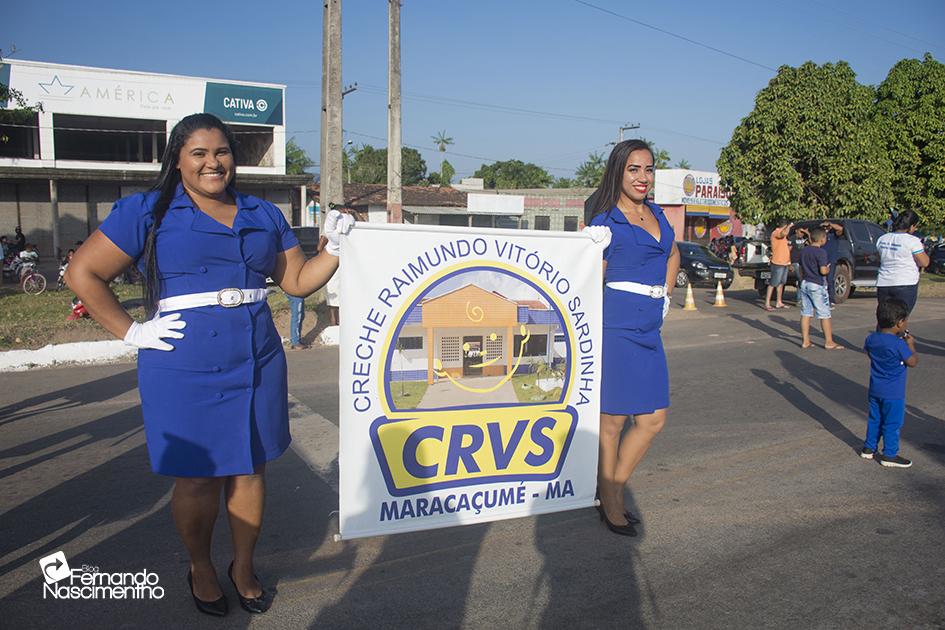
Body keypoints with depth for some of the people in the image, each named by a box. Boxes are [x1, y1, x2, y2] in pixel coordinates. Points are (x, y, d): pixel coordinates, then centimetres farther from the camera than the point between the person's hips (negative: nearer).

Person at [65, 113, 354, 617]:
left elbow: (297, 281, 13)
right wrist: (132, 332, -7)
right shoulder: (148, 212, -2)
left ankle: (244, 566, 32)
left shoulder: (263, 215, 11)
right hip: (185, 369, -3)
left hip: (258, 365, 4)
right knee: (198, 477, 6)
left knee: (250, 468, 12)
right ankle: (200, 570, 32)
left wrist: (334, 247, -1)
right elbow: (82, 274, -2)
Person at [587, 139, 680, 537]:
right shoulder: (605, 223, -7)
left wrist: (665, 294, 20)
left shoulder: (656, 214, 14)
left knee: (653, 420, 9)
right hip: (617, 326, -7)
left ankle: (612, 490, 25)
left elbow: (672, 255, 32)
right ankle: (611, 506, 17)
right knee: (613, 421, 2)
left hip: (649, 330, 8)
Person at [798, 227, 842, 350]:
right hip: (817, 285, -7)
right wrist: (828, 269, 0)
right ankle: (829, 342, 4)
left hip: (805, 284, 7)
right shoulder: (821, 252, -14)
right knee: (824, 314, 1)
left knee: (805, 313, 9)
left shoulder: (803, 251, 8)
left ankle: (805, 340, 10)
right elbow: (823, 270, -21)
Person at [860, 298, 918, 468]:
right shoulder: (899, 345, -23)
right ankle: (890, 455, 14)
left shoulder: (871, 339, -3)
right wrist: (911, 345, 3)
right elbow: (913, 362, -11)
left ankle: (869, 448, 28)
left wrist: (878, 331, 14)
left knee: (874, 420, 19)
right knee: (893, 424, 5)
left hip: (875, 390, 7)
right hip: (893, 393, -6)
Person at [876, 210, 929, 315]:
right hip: (905, 284, -5)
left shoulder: (882, 239, 7)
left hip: (883, 283, 5)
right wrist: (922, 249, 11)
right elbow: (924, 262, -6)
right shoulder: (912, 240, -12)